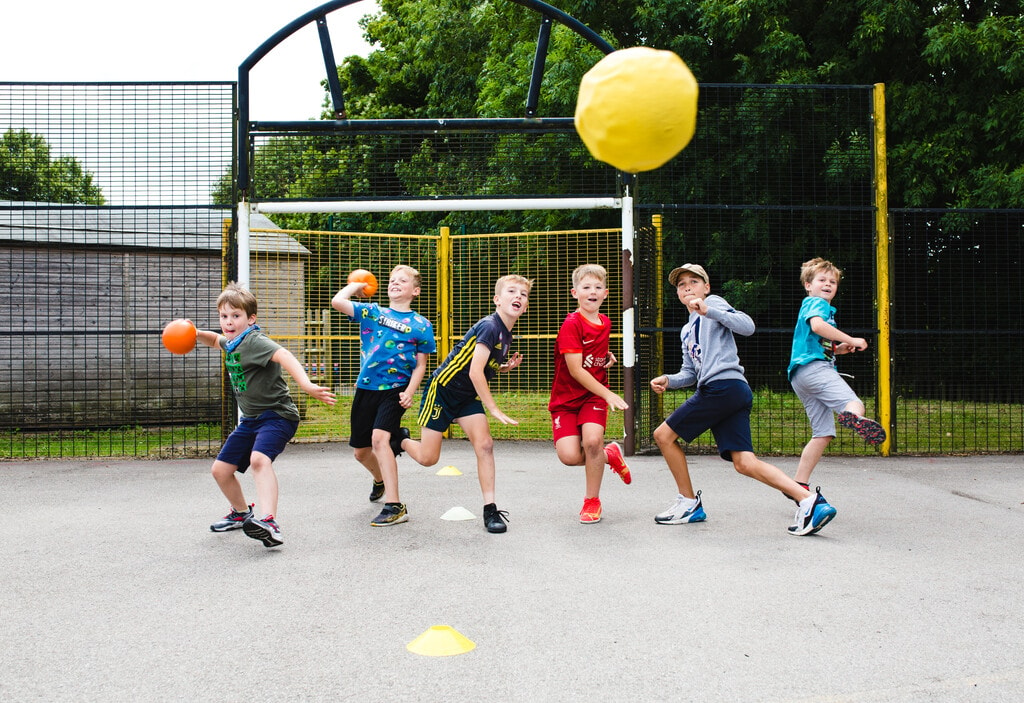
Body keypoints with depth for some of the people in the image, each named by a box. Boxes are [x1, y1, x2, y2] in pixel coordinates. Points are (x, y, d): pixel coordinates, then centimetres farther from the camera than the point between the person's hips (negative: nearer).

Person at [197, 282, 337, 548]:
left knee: (259, 458, -36)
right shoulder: (232, 342, 10)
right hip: (251, 419, 10)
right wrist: (196, 334, 13)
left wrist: (306, 384, -56)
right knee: (221, 469, 13)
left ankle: (269, 523, -46)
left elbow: (283, 356, -39)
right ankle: (242, 513, 37)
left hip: (276, 414, -10)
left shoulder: (254, 341, -20)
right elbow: (216, 339, 35)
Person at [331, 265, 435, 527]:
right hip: (366, 388, 4)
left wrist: (410, 392, -10)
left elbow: (421, 364, 3)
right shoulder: (371, 312, 7)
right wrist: (356, 285, 9)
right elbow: (337, 301, -6)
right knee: (360, 451, 14)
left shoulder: (421, 325, 3)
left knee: (379, 438, -26)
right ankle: (380, 480, 49)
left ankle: (394, 506, -24)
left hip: (396, 389, -4)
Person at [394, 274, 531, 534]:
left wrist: (506, 367, -1)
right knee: (428, 458, -2)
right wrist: (494, 410, -25)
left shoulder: (506, 336, 5)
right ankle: (401, 441, 31)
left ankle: (490, 510, -7)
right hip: (443, 389, -7)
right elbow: (475, 372, -27)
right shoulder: (489, 326, -23)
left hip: (468, 396, 7)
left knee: (485, 445, -13)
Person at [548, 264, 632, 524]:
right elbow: (575, 370, -19)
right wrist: (609, 395, -20)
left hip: (594, 395, 3)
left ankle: (592, 501, -1)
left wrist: (608, 358, 4)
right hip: (566, 398, -3)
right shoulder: (571, 324, -13)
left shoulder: (605, 323, 7)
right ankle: (610, 455, 14)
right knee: (569, 456, -20)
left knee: (592, 441, -25)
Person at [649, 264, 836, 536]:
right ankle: (810, 501, -12)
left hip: (723, 386, -8)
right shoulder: (687, 331, 32)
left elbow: (747, 326, -11)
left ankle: (689, 503, 6)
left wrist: (708, 310, -19)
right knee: (744, 463, -5)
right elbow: (690, 373, 27)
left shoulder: (713, 302, 7)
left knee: (663, 435, -3)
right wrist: (668, 380, 8)